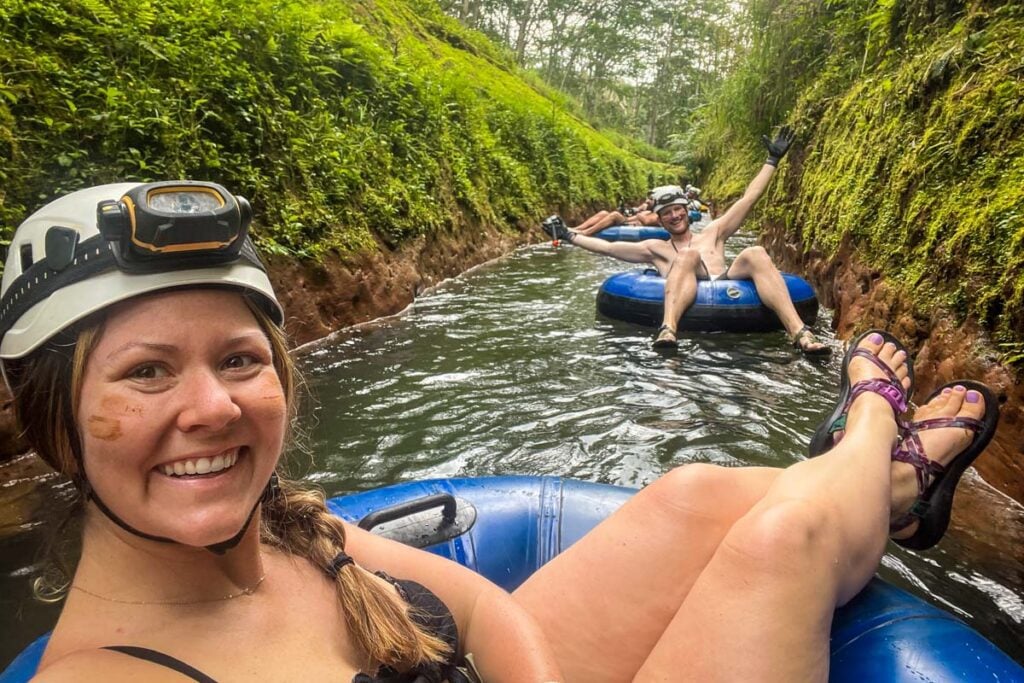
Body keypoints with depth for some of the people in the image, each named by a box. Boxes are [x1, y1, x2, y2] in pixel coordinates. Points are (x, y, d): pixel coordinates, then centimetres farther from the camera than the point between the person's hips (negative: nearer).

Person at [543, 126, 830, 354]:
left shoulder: (712, 233, 28)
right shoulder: (656, 248, 25)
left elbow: (748, 199, 25)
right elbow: (608, 247, 18)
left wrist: (773, 159, 23)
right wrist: (568, 235, 14)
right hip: (686, 301, -2)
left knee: (755, 254, -23)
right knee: (689, 255, -27)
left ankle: (799, 333, -41)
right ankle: (668, 329, -53)